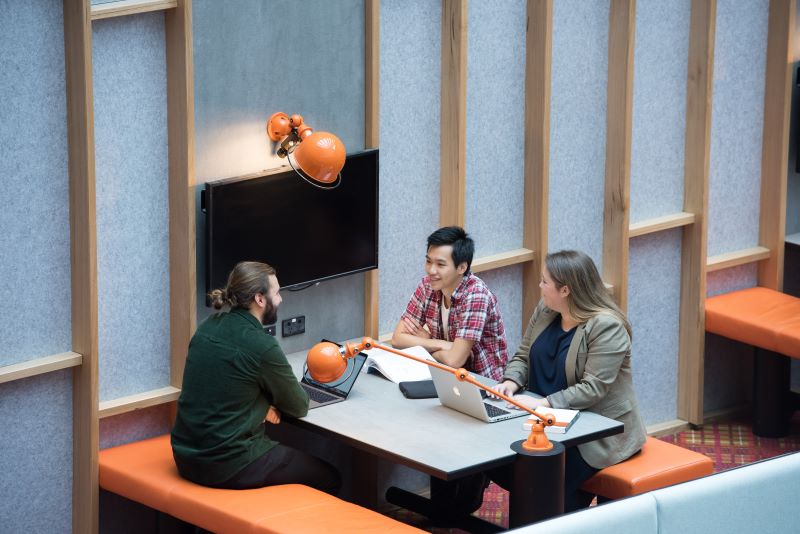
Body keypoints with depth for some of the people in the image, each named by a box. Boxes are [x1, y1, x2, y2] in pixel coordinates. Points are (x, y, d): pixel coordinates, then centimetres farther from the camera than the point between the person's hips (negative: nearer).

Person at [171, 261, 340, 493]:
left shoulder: (209, 326, 4)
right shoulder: (262, 346, -18)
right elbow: (299, 407, -4)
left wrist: (263, 406, 4)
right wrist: (266, 406, 17)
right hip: (226, 465, -8)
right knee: (329, 478, 10)